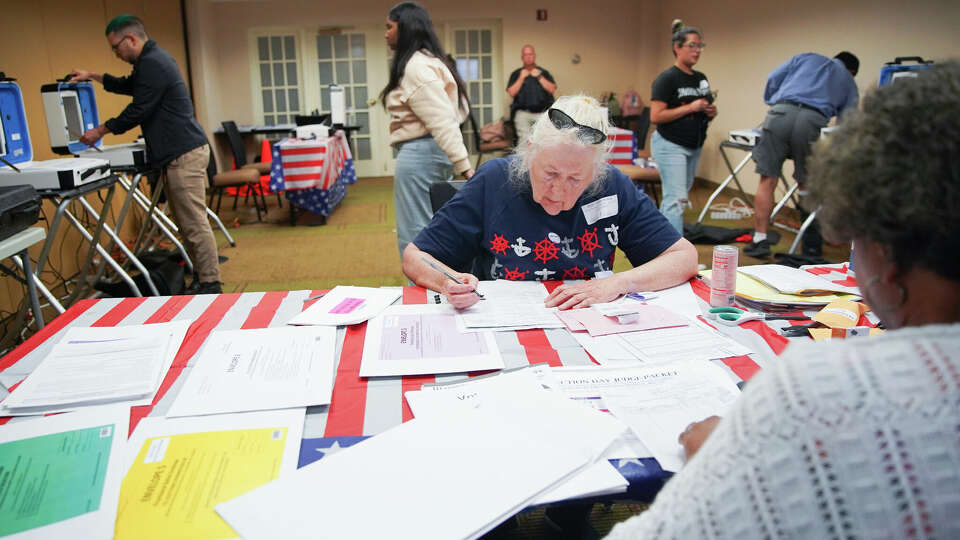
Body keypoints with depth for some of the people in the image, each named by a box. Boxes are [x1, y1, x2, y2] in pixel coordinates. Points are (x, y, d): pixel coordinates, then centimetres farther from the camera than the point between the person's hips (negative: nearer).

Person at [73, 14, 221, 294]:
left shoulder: (152, 64, -13)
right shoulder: (154, 59, 21)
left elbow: (138, 111, -12)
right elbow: (128, 85, 39)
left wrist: (101, 130, 0)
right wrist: (93, 76, 36)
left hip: (184, 155, -11)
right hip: (181, 153, 11)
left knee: (194, 224, -9)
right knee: (187, 222, 12)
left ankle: (210, 284, -5)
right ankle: (202, 279, 17)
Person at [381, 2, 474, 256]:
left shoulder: (415, 67, -14)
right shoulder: (430, 61, 17)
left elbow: (441, 121, -22)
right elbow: (458, 110, 20)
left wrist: (464, 167, -26)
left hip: (419, 154, -11)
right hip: (433, 151, 11)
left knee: (414, 235, -6)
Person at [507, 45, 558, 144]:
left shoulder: (544, 73, 18)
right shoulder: (516, 74, 17)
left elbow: (552, 89, 4)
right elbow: (512, 93, 5)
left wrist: (539, 77, 1)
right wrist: (521, 78, 1)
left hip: (542, 111, 1)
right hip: (523, 112, 0)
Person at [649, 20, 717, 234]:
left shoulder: (701, 78, 11)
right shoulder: (667, 78, -12)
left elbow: (707, 109, 22)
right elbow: (655, 116, -20)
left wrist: (711, 112, -2)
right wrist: (690, 107, -21)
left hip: (694, 147, 8)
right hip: (670, 146, -8)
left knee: (673, 198, 14)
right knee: (677, 200, -12)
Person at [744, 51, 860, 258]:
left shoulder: (807, 58, 32)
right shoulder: (848, 82, 30)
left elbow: (774, 77, 19)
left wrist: (771, 102, 33)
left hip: (781, 112, 0)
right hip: (812, 120, 0)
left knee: (767, 181, 3)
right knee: (807, 184, 13)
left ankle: (760, 240, 1)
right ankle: (811, 245, 18)